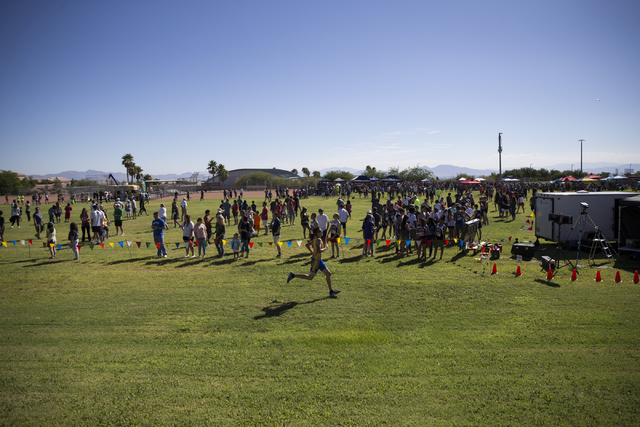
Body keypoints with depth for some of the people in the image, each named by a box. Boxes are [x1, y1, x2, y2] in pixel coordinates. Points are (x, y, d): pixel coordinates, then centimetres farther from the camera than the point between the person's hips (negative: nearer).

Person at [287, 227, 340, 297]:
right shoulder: (318, 240, -19)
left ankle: (331, 291, 13)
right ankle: (293, 275, 9)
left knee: (328, 274, 8)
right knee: (310, 277, 1)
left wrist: (313, 253, 18)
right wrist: (325, 248, -15)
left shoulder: (316, 239, 10)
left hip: (319, 260, 10)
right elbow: (318, 251, -31)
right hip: (316, 261, -10)